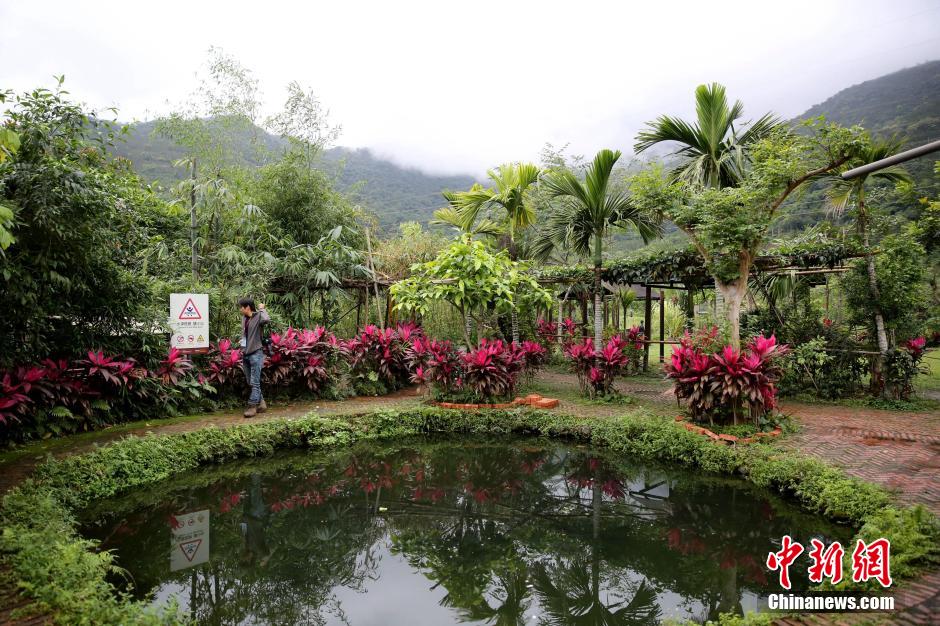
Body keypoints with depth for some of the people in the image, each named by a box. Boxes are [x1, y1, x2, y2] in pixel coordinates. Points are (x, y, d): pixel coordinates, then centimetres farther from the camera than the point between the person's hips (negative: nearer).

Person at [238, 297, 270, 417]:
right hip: (245, 354, 8)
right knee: (251, 382, 12)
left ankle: (252, 406, -1)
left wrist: (261, 308, -15)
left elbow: (266, 319, -31)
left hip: (255, 353, -8)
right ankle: (261, 403, 22)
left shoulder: (258, 316, -9)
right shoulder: (244, 318, 12)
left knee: (254, 382, -5)